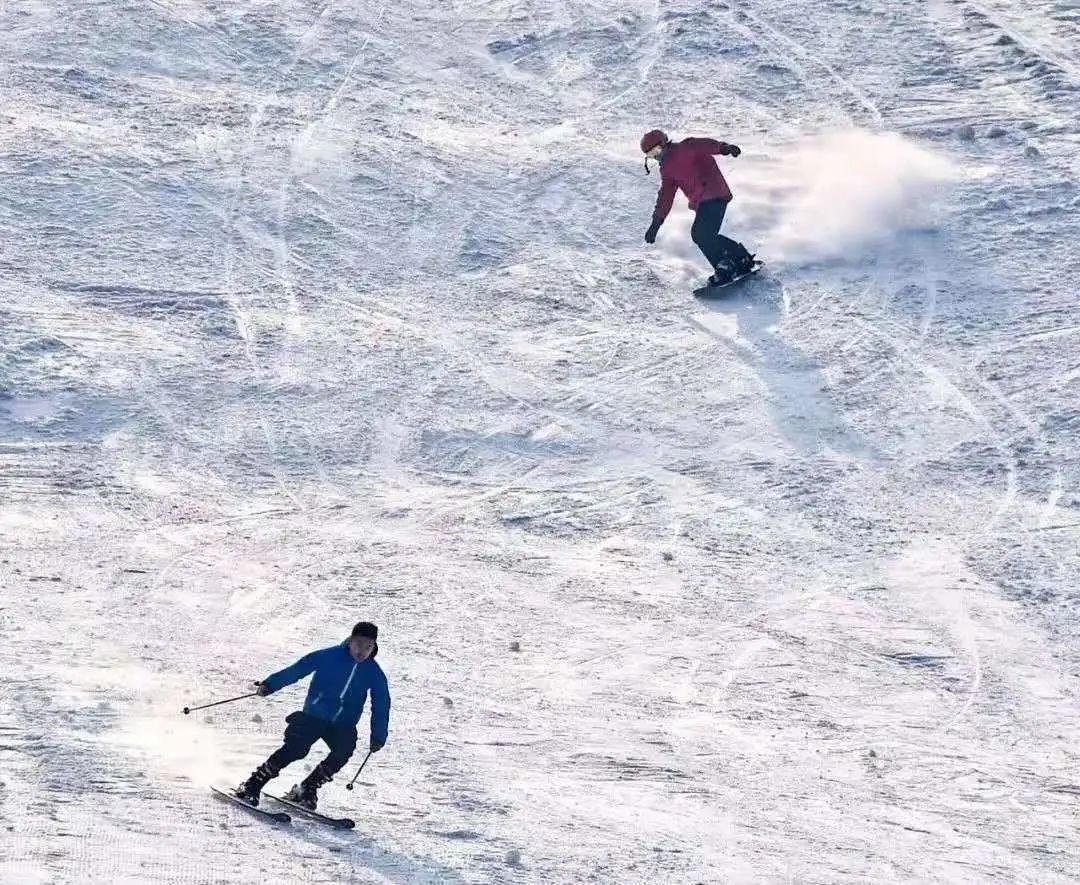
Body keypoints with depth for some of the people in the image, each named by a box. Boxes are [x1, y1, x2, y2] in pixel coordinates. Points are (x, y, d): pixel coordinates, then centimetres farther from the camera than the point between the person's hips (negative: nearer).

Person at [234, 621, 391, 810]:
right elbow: (296, 670, -9)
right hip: (314, 716, -3)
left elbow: (381, 706, 6)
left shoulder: (374, 674, -2)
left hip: (343, 725, 3)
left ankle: (306, 790, -10)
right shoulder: (329, 656, -9)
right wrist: (270, 685, -18)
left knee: (344, 750, -25)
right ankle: (251, 787, -13)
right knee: (295, 749, -22)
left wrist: (378, 737, 0)